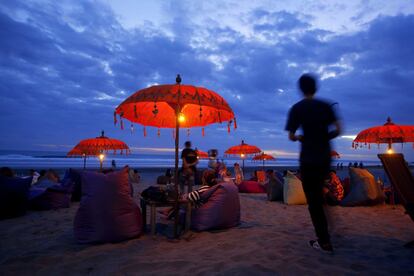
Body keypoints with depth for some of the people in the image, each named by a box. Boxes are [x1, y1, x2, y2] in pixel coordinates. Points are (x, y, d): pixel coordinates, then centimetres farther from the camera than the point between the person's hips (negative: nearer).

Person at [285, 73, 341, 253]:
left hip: (308, 159, -5)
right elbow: (337, 130, -1)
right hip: (325, 157, 5)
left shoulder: (297, 108, -5)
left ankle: (324, 242, 7)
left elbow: (291, 136, -7)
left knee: (313, 199, 3)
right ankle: (323, 236, 31)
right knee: (318, 194, 23)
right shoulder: (326, 106, 4)